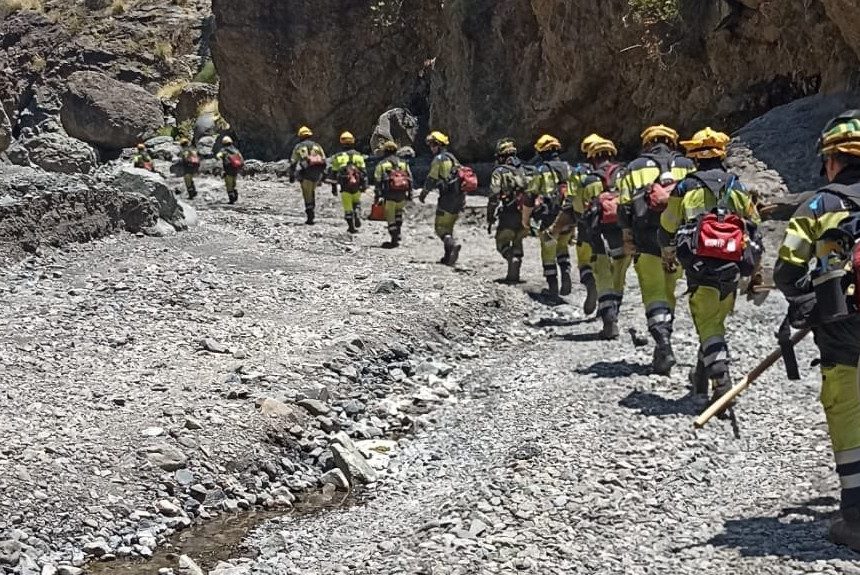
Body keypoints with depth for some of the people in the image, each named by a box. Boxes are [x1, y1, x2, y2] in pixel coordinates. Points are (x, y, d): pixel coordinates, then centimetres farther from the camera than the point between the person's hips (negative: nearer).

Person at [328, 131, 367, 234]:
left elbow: (333, 173, 6)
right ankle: (357, 217, 0)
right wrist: (364, 185, 3)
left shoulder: (337, 157, 3)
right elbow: (364, 172, 0)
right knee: (356, 202, 24)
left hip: (345, 187, -1)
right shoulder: (358, 155, 3)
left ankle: (351, 227, 7)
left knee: (347, 207, 7)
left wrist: (334, 187, 12)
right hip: (357, 186, 1)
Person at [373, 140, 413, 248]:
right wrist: (410, 194, 14)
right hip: (402, 196, 3)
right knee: (398, 211, 29)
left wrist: (378, 196, -1)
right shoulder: (404, 163, 11)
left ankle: (394, 239, 1)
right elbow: (410, 179, 10)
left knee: (390, 218, 4)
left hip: (389, 196, -3)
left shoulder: (381, 164, 3)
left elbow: (378, 182, -2)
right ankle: (398, 232, 19)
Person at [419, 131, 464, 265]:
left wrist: (423, 193, 5)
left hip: (447, 198, -8)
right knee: (449, 226, 15)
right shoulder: (452, 158, 19)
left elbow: (432, 179, -10)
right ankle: (448, 256, 13)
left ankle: (453, 244, -29)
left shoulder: (438, 159, -8)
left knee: (441, 227, -5)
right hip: (459, 197, 8)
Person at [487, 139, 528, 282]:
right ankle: (514, 274, 14)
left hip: (508, 215, -5)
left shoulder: (499, 172, -5)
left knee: (502, 244, 8)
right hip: (524, 215, 5)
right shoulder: (522, 170, 13)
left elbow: (494, 198, -11)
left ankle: (513, 259, -20)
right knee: (517, 243, 17)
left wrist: (490, 219, -6)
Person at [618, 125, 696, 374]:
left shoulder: (635, 167, 8)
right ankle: (663, 343, 21)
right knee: (669, 292, 15)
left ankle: (663, 342, -20)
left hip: (647, 241, -2)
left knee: (654, 293, -1)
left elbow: (625, 207, 4)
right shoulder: (687, 165, 11)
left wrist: (627, 240, 9)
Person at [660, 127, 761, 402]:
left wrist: (668, 255, 27)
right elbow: (754, 227, 12)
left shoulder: (686, 188, -2)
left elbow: (668, 227, 6)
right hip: (732, 268, 4)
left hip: (701, 266, -4)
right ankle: (702, 375, 31)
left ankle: (721, 381, -15)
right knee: (716, 320, 18)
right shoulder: (736, 187, 8)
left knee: (708, 324, -1)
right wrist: (755, 270, 21)